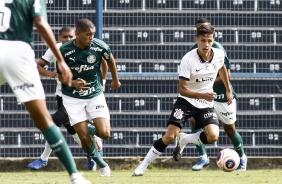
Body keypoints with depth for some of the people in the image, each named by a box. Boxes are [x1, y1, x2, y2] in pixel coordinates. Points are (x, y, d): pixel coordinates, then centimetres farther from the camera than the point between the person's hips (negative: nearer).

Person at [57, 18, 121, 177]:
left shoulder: (100, 46, -15)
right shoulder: (65, 51, -18)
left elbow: (110, 59, 9)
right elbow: (61, 75, -4)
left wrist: (115, 80, 22)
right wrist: (73, 83, -25)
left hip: (95, 95, 1)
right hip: (73, 98, -1)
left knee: (105, 133, -13)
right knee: (84, 137, -8)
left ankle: (91, 129, 24)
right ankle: (103, 165, 16)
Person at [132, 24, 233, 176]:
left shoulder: (219, 55, -9)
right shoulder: (188, 60, -22)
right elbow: (182, 89, -21)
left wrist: (228, 90, 24)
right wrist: (202, 95, -34)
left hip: (206, 104, 3)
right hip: (186, 101, -3)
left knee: (213, 137, -20)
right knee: (170, 136, -16)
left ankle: (184, 139, 9)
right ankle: (142, 166, -3)